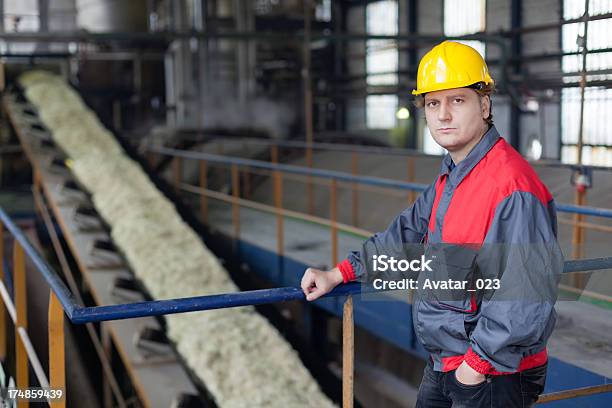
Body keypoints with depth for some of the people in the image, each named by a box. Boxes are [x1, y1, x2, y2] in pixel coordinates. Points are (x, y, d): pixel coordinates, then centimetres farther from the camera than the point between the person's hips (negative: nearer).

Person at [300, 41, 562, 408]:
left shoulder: (512, 186, -25)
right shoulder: (450, 177, 6)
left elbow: (527, 296, -28)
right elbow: (409, 232, 18)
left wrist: (478, 364, -20)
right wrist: (339, 274, 14)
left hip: (492, 378, -9)